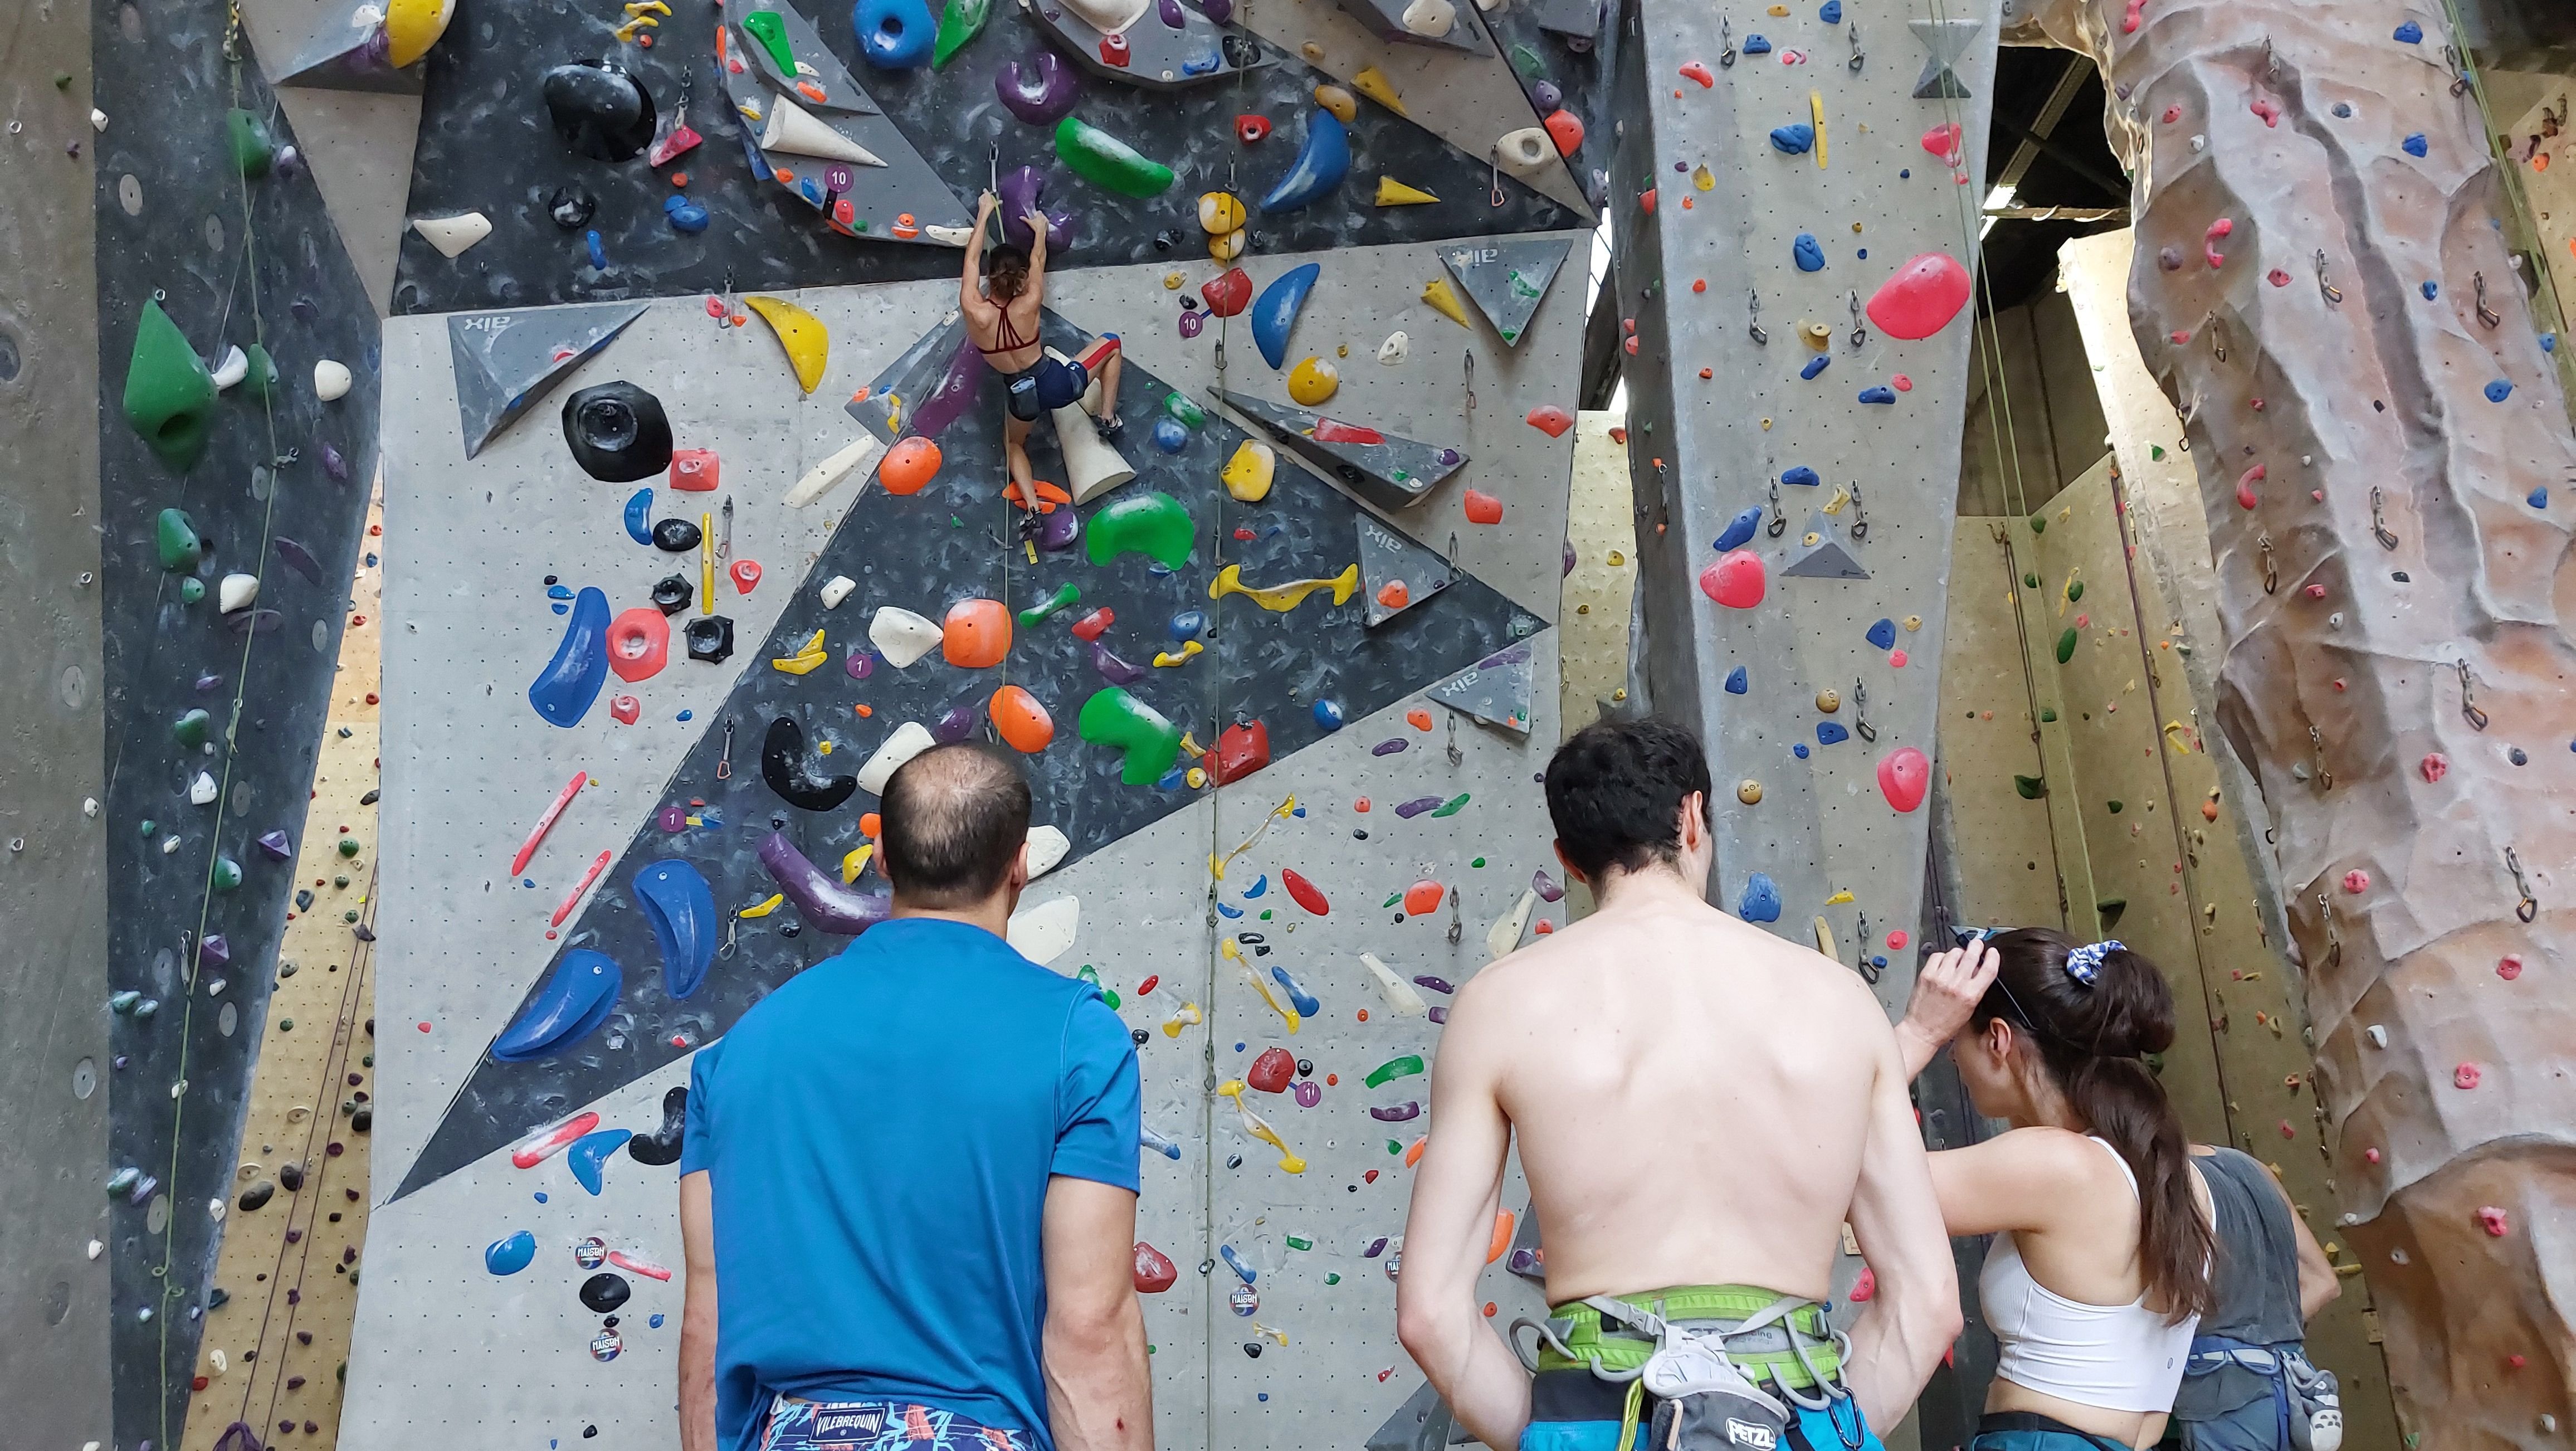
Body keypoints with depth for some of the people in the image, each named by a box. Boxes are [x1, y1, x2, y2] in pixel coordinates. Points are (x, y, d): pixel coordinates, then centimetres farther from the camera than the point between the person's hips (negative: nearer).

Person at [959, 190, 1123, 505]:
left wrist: (985, 212, 9)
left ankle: (1033, 507, 12)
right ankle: (1107, 418, 20)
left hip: (1022, 396, 2)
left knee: (1014, 445, 34)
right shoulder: (1028, 306, -20)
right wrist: (1040, 229, 20)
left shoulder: (973, 311, -19)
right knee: (1111, 343, 21)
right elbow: (1038, 261, 0)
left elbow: (972, 258, -4)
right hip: (1059, 383, -2)